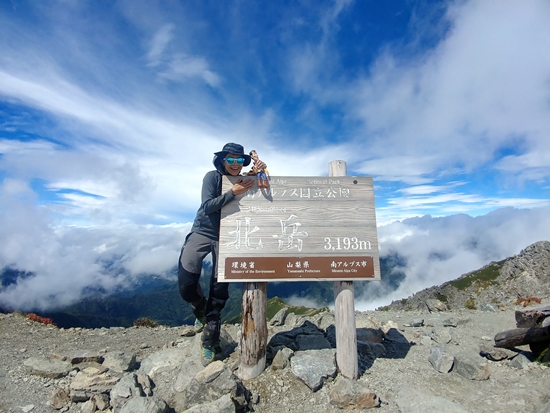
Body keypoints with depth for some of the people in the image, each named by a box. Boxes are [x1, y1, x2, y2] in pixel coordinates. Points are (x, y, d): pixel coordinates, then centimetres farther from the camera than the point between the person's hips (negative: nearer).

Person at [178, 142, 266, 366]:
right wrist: (233, 193, -25)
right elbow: (208, 205, -16)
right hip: (202, 232, -1)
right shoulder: (212, 176, -7)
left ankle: (209, 343, 15)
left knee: (219, 289, -1)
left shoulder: (245, 181, 0)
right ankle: (202, 310, 26)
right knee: (186, 284, -9)